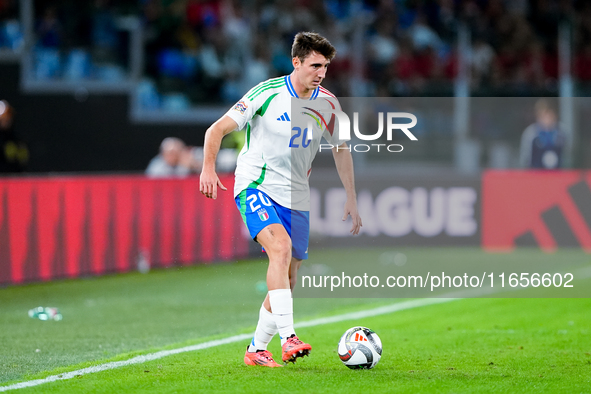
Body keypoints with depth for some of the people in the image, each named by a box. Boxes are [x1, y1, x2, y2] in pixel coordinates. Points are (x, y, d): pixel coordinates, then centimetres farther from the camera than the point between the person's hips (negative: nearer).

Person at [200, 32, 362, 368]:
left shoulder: (328, 103, 1)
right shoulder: (267, 93, -13)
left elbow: (341, 150, 15)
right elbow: (218, 129, -11)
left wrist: (352, 200, 11)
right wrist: (209, 168, -27)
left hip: (296, 197, 6)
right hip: (256, 186, -6)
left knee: (288, 278, 5)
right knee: (281, 247, -30)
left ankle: (257, 349, 21)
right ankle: (288, 338, -36)